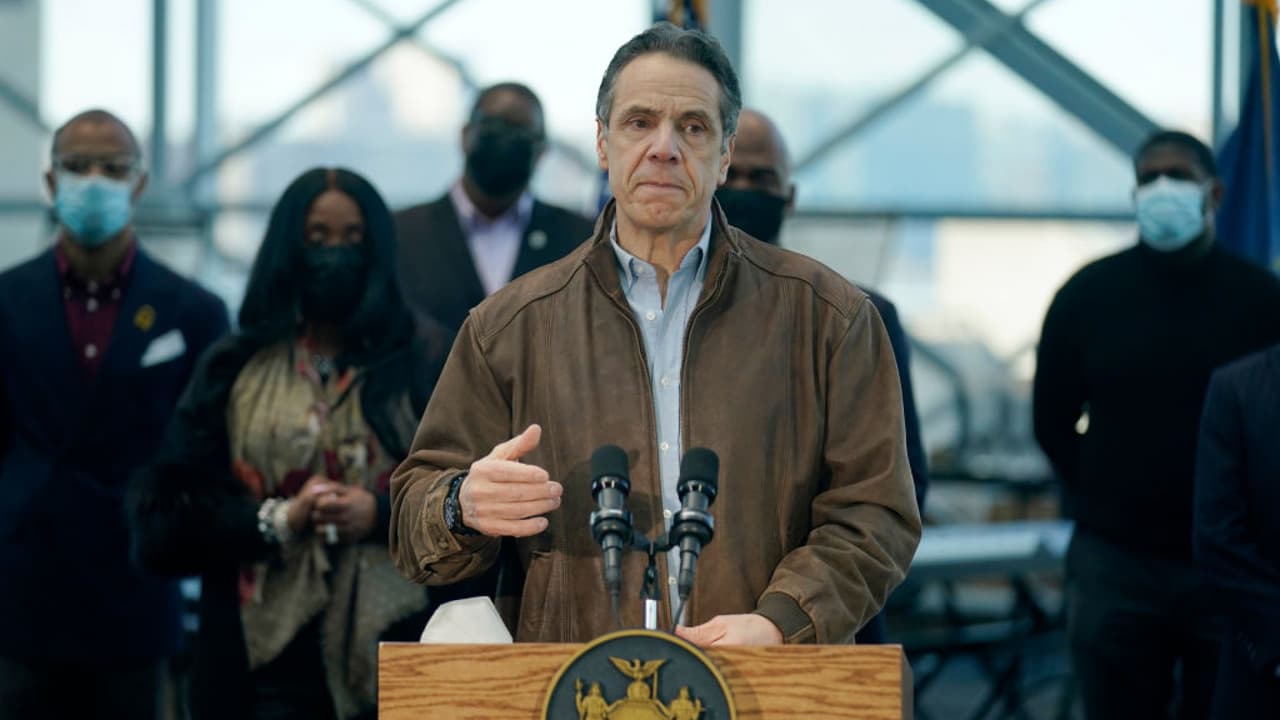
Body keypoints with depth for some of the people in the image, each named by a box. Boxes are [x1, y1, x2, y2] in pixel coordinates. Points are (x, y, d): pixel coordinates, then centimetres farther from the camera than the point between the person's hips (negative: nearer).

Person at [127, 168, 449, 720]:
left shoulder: (420, 365, 10)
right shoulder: (232, 370, 10)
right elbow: (165, 517, 2)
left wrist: (381, 513, -14)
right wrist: (277, 520, -11)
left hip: (389, 649, 0)